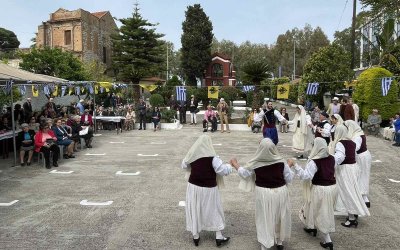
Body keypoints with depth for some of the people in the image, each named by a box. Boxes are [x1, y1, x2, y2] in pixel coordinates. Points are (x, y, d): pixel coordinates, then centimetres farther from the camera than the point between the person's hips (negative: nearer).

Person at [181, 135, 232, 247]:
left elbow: (184, 166, 12)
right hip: (209, 188, -3)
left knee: (194, 211, 15)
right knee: (214, 211, 12)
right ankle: (219, 237, 20)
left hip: (194, 187, 3)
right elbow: (223, 170, -17)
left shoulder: (192, 155, -4)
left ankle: (195, 237, 25)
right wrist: (229, 166, 3)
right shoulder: (212, 157, -17)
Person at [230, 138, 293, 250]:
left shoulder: (255, 163, -15)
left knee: (265, 218, 14)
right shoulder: (280, 161, -14)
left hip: (264, 194, -1)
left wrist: (235, 164, 15)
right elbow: (289, 178, -4)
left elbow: (244, 173, -1)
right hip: (280, 192, 2)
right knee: (280, 217, 20)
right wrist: (290, 165, 14)